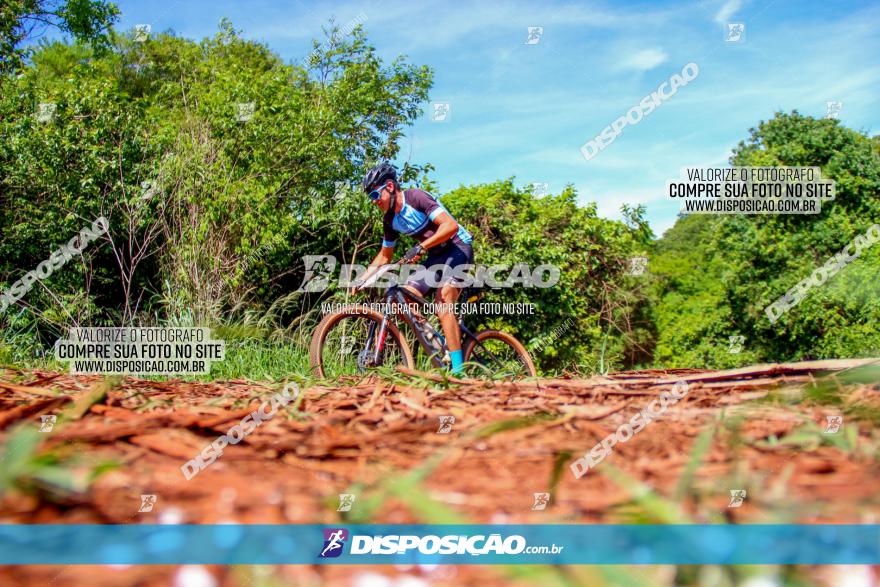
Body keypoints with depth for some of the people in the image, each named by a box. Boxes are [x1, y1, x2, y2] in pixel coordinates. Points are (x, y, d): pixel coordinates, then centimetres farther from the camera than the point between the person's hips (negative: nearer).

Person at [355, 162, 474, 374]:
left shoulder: (416, 197, -18)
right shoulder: (390, 220, 5)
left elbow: (451, 225, -28)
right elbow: (384, 256, 16)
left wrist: (421, 248, -34)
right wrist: (362, 279, 4)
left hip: (458, 248, -8)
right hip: (435, 257, 8)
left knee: (442, 305, -22)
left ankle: (458, 368, -23)